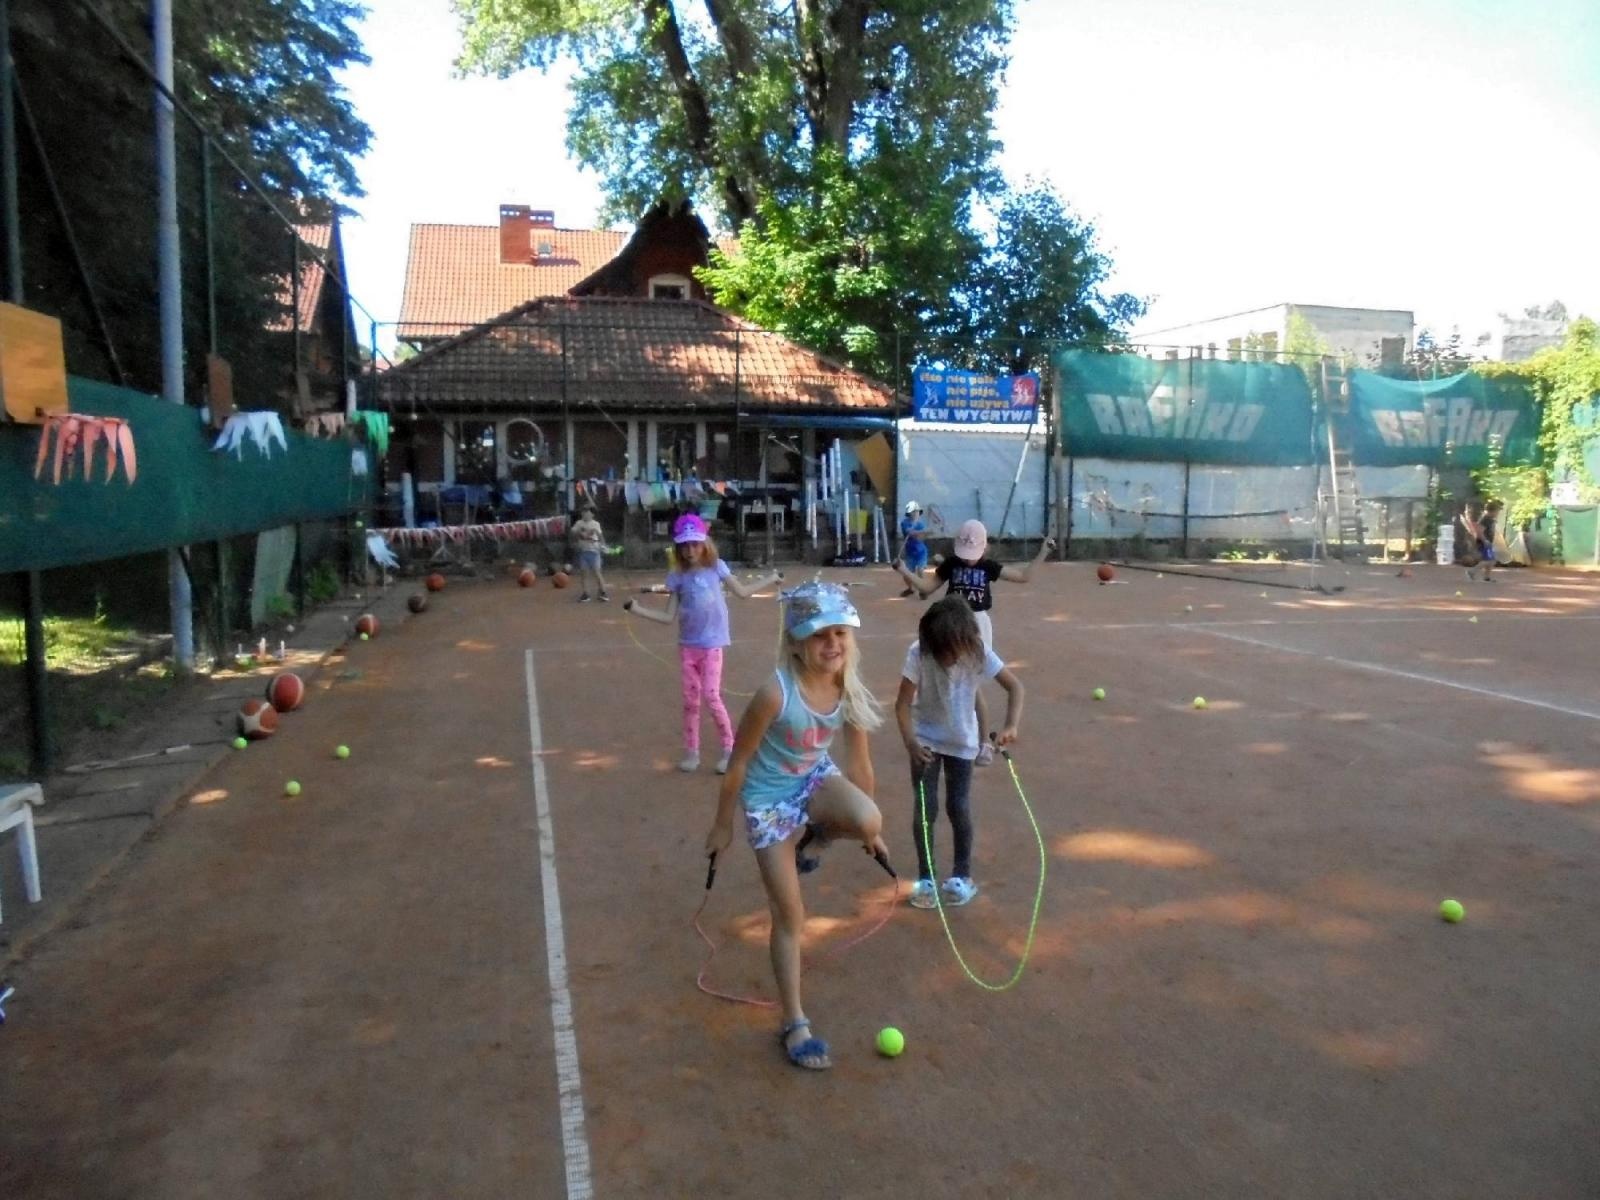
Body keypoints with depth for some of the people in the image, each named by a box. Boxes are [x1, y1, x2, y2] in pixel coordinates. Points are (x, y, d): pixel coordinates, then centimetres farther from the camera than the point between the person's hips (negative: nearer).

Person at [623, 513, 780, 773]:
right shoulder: (677, 577, -1)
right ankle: (691, 751, 20)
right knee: (690, 699, 8)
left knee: (711, 696, -9)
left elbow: (742, 592, 7)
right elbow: (669, 617, -1)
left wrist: (770, 579, 10)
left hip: (711, 643, -2)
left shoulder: (716, 567, -3)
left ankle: (729, 748, 6)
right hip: (687, 645, 3)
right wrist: (638, 610, -10)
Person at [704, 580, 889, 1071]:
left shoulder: (850, 689, -14)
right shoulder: (775, 694, -31)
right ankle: (795, 1025, 21)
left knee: (868, 822, -30)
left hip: (817, 780, 4)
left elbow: (859, 762, 1)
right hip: (768, 799, -4)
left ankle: (810, 838, 7)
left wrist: (870, 832, 10)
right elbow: (738, 763, -17)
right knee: (790, 916, 2)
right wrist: (722, 827, -6)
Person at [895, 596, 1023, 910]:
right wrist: (910, 742, -36)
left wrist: (1011, 725, -32)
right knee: (924, 809, -3)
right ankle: (925, 878, 13)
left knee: (958, 807, 1)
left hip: (961, 741, 1)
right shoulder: (919, 654, -24)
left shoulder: (979, 653, -22)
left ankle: (962, 874, 21)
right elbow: (903, 704, -22)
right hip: (926, 739, 0)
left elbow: (1015, 686, -16)